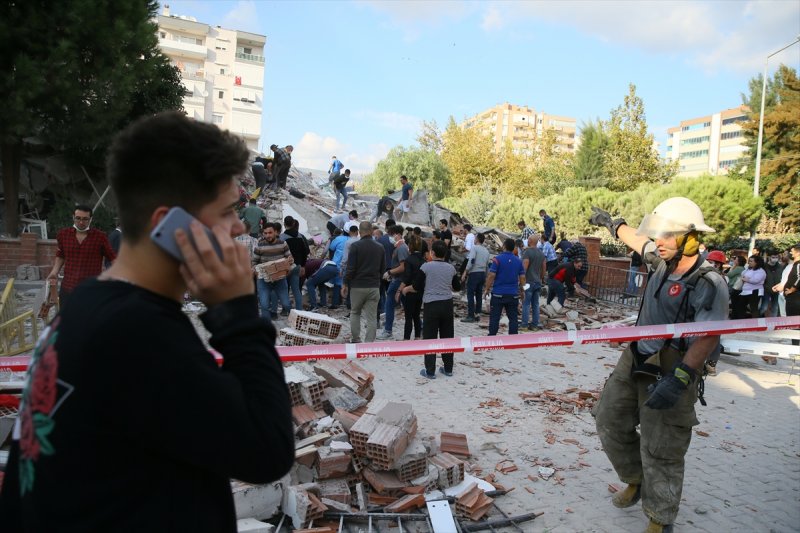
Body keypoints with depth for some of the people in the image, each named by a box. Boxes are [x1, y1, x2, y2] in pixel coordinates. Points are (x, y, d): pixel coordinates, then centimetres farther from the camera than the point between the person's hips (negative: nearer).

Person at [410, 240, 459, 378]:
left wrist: (407, 289, 13)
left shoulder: (426, 267, -9)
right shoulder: (451, 268, 4)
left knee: (429, 338, 3)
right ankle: (448, 368, 20)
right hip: (447, 305, 4)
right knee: (447, 337, 12)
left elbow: (417, 287, -7)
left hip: (431, 305, -4)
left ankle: (430, 371, 5)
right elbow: (457, 287, 14)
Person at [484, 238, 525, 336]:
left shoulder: (498, 259, -9)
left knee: (494, 317, 3)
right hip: (513, 294, 4)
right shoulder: (518, 261, 4)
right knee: (513, 318, 8)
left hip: (498, 293, -3)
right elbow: (522, 277, 5)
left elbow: (491, 275, -13)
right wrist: (521, 289, 19)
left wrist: (487, 289, -3)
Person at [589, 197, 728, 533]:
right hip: (635, 360, 8)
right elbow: (638, 240, 21)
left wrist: (678, 380, -39)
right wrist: (612, 223, 37)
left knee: (660, 452, 1)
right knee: (609, 422, 17)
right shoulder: (662, 261, 0)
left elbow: (707, 339, -29)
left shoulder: (708, 285, -21)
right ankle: (636, 480, 39)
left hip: (670, 372, -8)